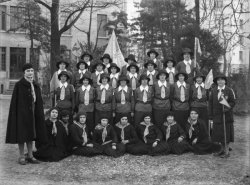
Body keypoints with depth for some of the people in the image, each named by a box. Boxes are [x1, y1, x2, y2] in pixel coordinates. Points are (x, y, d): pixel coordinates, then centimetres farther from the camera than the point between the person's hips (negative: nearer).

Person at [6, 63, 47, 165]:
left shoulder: (36, 86, 8)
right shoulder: (19, 85, -8)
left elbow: (39, 102, 10)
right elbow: (15, 101, -10)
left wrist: (40, 114, 5)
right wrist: (15, 114, -16)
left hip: (33, 113, 6)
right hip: (22, 113, -5)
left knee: (31, 134, 11)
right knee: (22, 134, 1)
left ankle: (30, 156, 19)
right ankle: (21, 157, 11)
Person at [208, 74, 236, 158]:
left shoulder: (229, 90, -1)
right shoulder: (213, 91, 7)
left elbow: (233, 102, -3)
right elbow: (210, 103, 7)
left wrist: (228, 108, -22)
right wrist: (210, 116, 3)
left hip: (226, 116, -3)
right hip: (217, 116, 3)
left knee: (226, 133, 0)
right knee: (219, 133, 8)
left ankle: (227, 151, 9)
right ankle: (223, 149, 24)